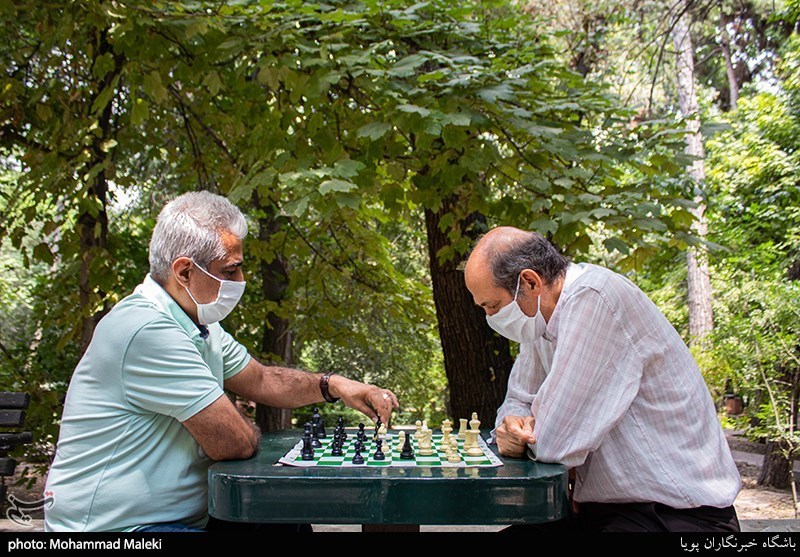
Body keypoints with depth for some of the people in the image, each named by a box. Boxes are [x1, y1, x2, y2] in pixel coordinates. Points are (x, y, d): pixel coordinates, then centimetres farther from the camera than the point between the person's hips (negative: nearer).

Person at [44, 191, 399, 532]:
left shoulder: (198, 324, 7)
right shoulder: (148, 330, -26)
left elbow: (260, 380, 15)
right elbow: (234, 443, -25)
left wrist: (332, 385, 1)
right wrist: (247, 428, -2)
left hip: (180, 516, 9)